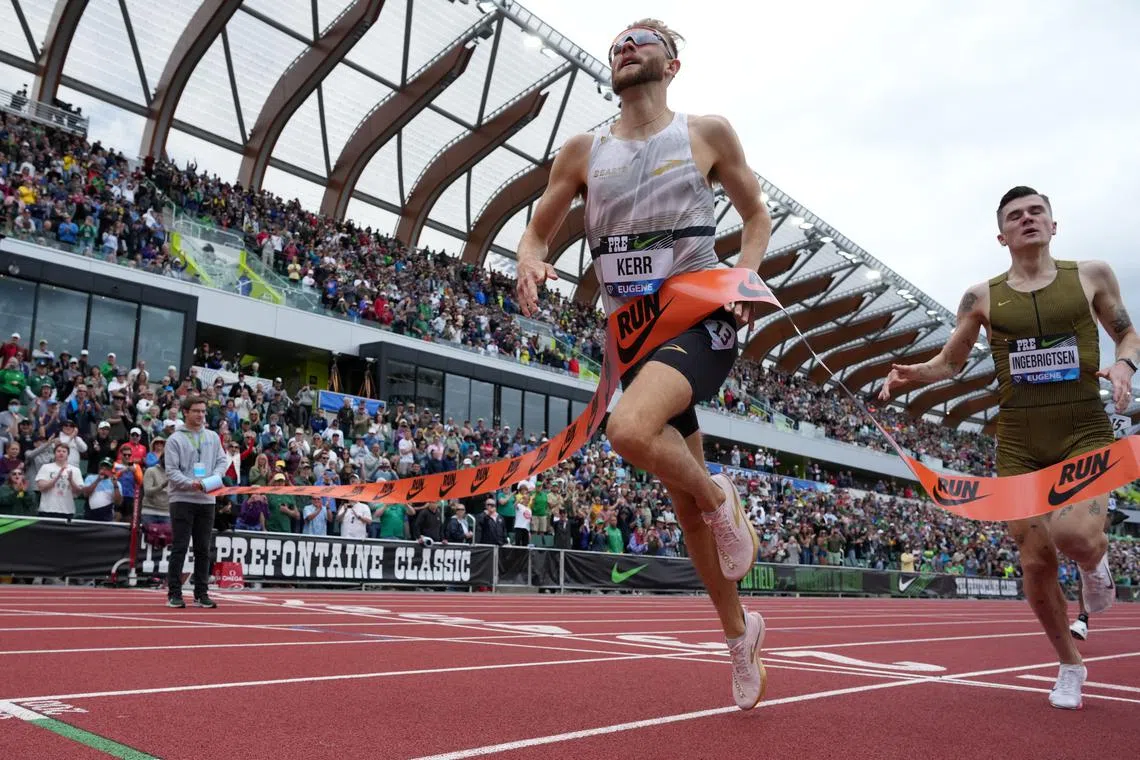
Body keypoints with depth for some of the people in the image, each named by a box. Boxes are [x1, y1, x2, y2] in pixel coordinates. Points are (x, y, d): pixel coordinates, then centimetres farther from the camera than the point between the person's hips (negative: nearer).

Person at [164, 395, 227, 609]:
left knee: (203, 549, 8)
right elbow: (171, 470, -7)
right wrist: (191, 483, -21)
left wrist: (215, 478, -9)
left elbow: (222, 461, 11)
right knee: (179, 548, -2)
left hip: (206, 500, 4)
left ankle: (201, 593, 14)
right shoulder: (175, 439, -2)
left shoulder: (213, 437, 12)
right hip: (182, 500, -4)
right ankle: (174, 593, 5)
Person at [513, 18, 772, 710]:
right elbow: (539, 230, 13)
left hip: (703, 321, -4)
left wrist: (742, 278, -7)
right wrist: (531, 263, -10)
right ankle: (740, 633, 29)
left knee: (632, 429, -35)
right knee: (688, 509, 9)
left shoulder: (707, 134, 2)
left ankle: (722, 500, -3)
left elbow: (758, 216, 12)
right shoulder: (583, 152, 9)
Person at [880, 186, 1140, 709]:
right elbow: (950, 362, 12)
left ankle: (1095, 560, 12)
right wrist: (911, 375, -9)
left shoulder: (1090, 275, 4)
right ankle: (1070, 665, 26)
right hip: (1018, 441, 1)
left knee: (1075, 534, -28)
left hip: (1084, 431, -1)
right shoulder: (982, 297, 4)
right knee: (1036, 562, 2)